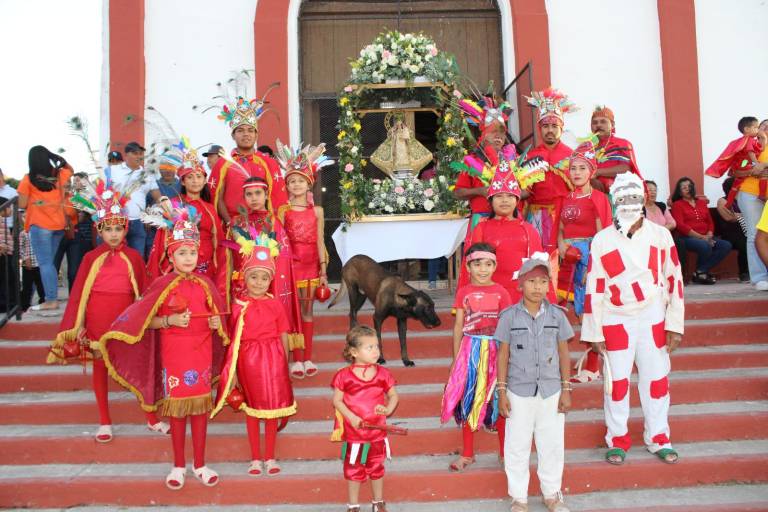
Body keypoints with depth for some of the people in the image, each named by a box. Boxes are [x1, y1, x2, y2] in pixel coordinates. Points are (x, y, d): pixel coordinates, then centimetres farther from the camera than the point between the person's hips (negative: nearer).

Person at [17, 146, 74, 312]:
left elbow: (22, 204, -4)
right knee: (50, 262, 14)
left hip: (40, 225, -5)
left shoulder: (28, 179, -7)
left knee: (45, 263, -4)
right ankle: (52, 296, 16)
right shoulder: (59, 174, 5)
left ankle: (51, 300, -7)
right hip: (59, 224, 5)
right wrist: (57, 157, 20)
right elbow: (70, 170, 29)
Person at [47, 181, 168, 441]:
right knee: (99, 367, 12)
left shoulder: (134, 257, -3)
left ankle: (152, 419, 17)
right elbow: (78, 291, -1)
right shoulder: (91, 258, -2)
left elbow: (143, 291, 0)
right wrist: (74, 324, -5)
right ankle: (104, 422, 26)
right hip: (97, 319, 1)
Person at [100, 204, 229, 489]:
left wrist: (217, 323, -8)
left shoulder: (205, 284, 2)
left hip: (201, 353, 3)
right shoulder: (162, 286, -6)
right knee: (176, 407, 6)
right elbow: (148, 320, -5)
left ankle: (199, 464, 21)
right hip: (173, 355, -2)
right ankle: (178, 465, 21)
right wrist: (170, 320, -21)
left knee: (201, 406, 8)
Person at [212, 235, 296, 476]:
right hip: (247, 360, 0)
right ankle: (255, 458, 25)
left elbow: (283, 336, 1)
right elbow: (233, 339, -3)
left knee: (272, 409, 8)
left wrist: (286, 364, 3)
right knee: (251, 409, 12)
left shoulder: (275, 304, -4)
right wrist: (232, 368, -6)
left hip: (272, 360, 0)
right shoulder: (238, 306, -4)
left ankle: (270, 457, 24)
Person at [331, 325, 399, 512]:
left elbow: (393, 395, 4)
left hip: (378, 432, 3)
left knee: (377, 468, 19)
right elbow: (337, 400, -9)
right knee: (354, 470, 12)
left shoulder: (383, 374, -6)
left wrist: (389, 409, -17)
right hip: (354, 433, -2)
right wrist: (351, 417, -21)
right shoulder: (344, 376, -14)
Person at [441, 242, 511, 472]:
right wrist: (456, 357, 6)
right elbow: (458, 326, 5)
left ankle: (504, 452, 23)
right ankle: (467, 454, 24)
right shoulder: (463, 293, 1)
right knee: (468, 401, 9)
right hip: (469, 350, 2)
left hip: (495, 350, -2)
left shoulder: (500, 292, -4)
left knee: (497, 401, 6)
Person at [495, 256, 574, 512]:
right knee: (517, 446, 9)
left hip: (551, 392, 1)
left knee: (552, 445, 13)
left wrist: (566, 390, 2)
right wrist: (502, 392, -3)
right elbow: (503, 355, -2)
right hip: (519, 392, -1)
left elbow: (564, 353, 3)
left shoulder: (557, 314, -3)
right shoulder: (509, 316, -7)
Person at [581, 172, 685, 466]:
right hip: (615, 321, -1)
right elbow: (594, 288, 0)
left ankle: (659, 439, 25)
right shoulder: (601, 240, -1)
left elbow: (674, 279, 3)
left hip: (653, 320, 1)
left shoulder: (660, 235, 2)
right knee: (617, 381, 4)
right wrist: (594, 332, -2)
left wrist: (675, 325, 0)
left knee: (656, 380, 8)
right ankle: (617, 440, 20)